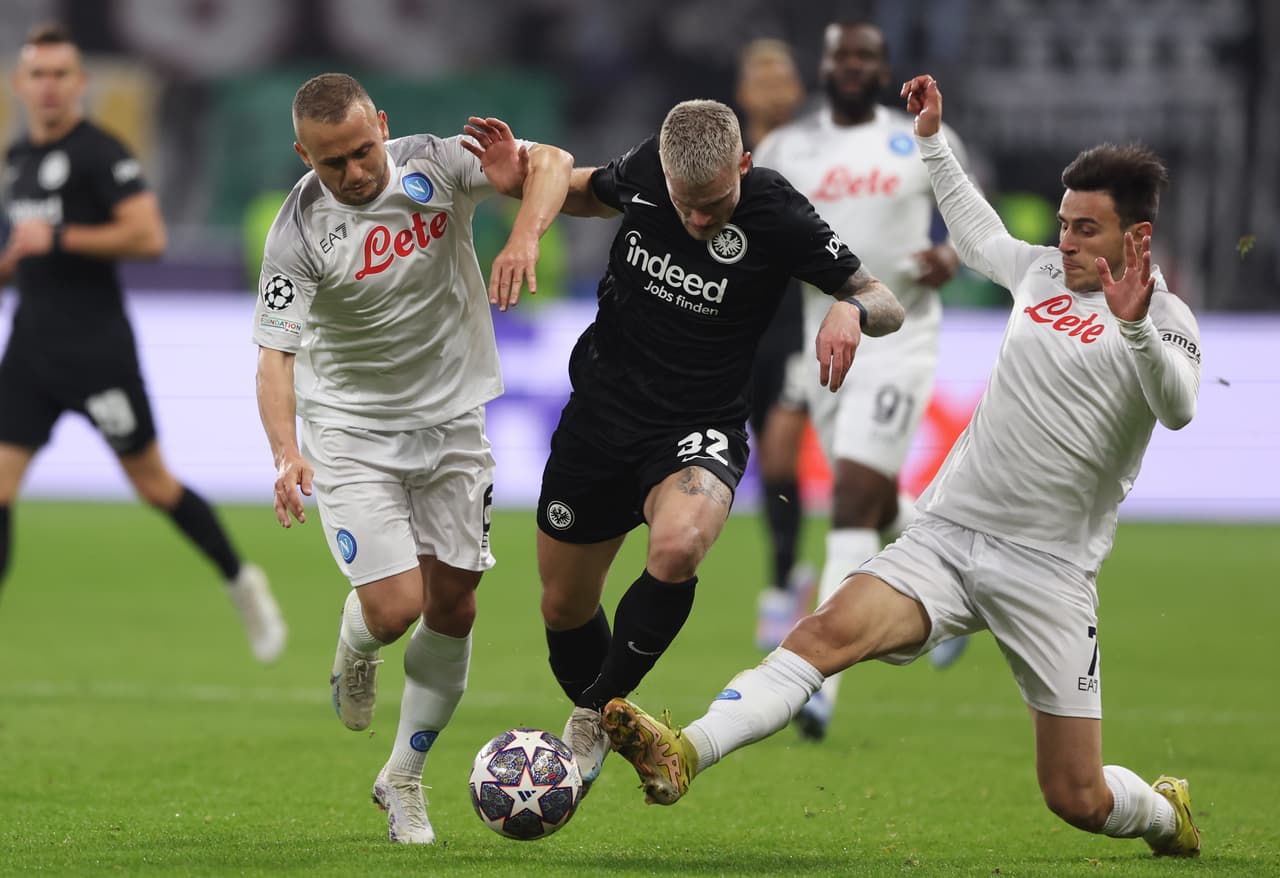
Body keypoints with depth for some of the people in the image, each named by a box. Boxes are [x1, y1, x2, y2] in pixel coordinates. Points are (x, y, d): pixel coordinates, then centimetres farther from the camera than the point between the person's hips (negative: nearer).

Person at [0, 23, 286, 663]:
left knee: (153, 484, 4)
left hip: (96, 347, -6)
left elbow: (148, 236, -21)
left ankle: (242, 584, 25)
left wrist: (57, 238, -23)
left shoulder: (99, 153, -11)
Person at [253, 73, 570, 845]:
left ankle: (404, 779, 23)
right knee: (394, 607, -16)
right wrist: (286, 454, -39)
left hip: (451, 421, 3)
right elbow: (275, 353, -23)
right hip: (350, 428, -3)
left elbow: (550, 163, -19)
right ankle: (355, 652, 24)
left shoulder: (436, 164, -13)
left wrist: (526, 238, -39)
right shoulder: (299, 232, -19)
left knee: (453, 608, 5)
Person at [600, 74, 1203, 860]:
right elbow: (981, 237, 36)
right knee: (831, 630, -25)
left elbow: (1179, 409, -28)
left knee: (1079, 800, -2)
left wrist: (1136, 326, -44)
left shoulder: (1163, 318, -6)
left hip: (1048, 574, -4)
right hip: (948, 535, 4)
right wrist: (934, 141, 37)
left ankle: (1167, 814, 33)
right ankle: (682, 755, -40)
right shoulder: (1046, 270, 12)